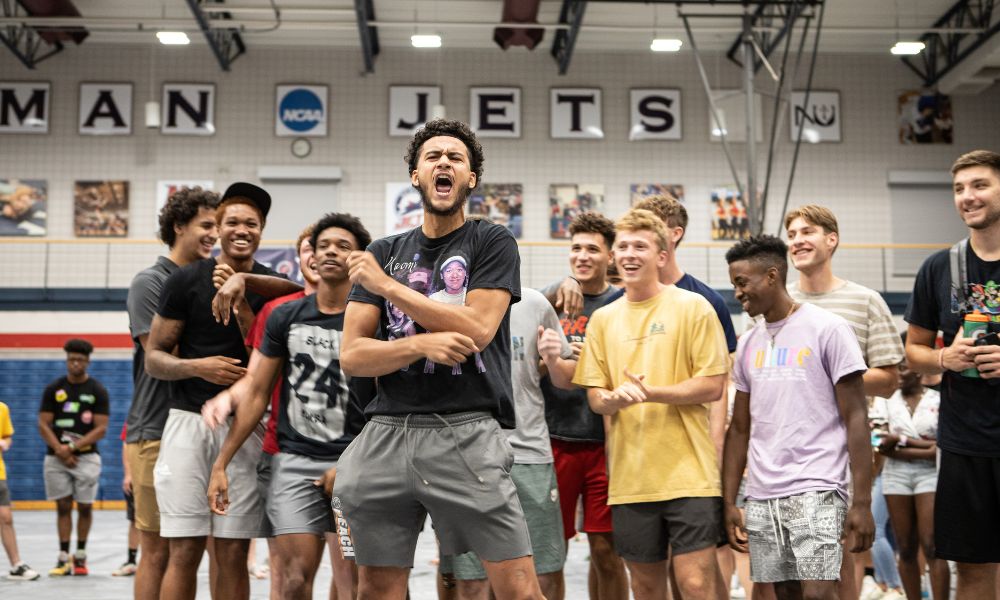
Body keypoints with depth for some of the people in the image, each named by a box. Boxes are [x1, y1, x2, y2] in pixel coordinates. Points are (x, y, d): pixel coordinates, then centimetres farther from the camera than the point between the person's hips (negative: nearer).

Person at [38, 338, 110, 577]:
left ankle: (80, 556, 13)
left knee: (85, 507, 2)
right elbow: (43, 425, 2)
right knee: (63, 506, 2)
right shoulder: (53, 389, 5)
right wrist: (60, 450, -11)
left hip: (86, 457, -1)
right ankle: (63, 557, 6)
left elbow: (101, 429, -5)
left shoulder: (98, 391, 0)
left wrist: (73, 447, -14)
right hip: (56, 457, 1)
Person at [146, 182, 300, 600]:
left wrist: (241, 298, -10)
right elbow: (153, 358, 5)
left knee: (233, 554, 3)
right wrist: (197, 366, -15)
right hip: (190, 421, -1)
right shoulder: (186, 280, 4)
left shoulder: (272, 288, 8)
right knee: (185, 553, -3)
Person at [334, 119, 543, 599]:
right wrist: (420, 345, -13)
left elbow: (476, 330, -10)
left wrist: (387, 285, -4)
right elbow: (352, 357, 6)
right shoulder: (382, 254, 14)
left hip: (468, 433, -3)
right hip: (387, 433, 4)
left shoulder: (493, 243, 5)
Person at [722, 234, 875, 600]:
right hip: (761, 497, 6)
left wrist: (862, 503, -11)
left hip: (815, 491, -5)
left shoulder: (827, 329, -4)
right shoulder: (748, 344, 13)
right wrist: (729, 502, 11)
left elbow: (855, 419, -6)